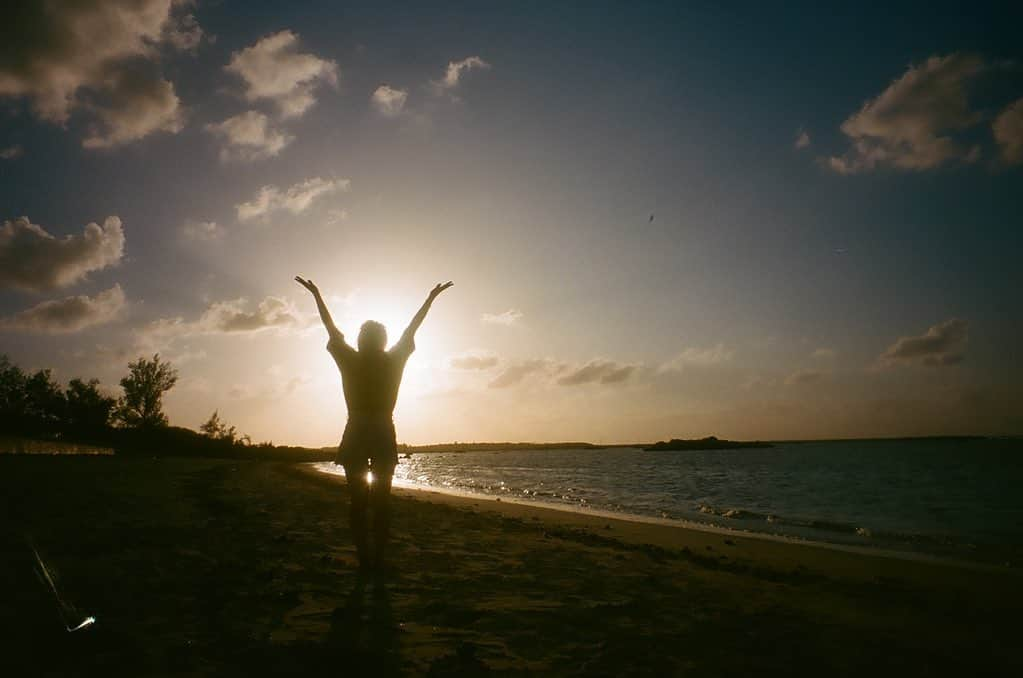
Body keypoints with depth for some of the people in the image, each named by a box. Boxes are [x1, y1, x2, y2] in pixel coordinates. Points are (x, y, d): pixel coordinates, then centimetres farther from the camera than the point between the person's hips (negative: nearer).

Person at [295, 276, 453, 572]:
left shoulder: (350, 360, -2)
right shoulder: (393, 360, -1)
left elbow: (331, 327, 8)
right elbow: (412, 329, 8)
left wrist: (316, 294, 19)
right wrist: (432, 297, 18)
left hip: (356, 435, 0)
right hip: (384, 435, 0)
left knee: (358, 500, 4)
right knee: (381, 500, 4)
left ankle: (365, 559, 2)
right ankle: (378, 558, 2)